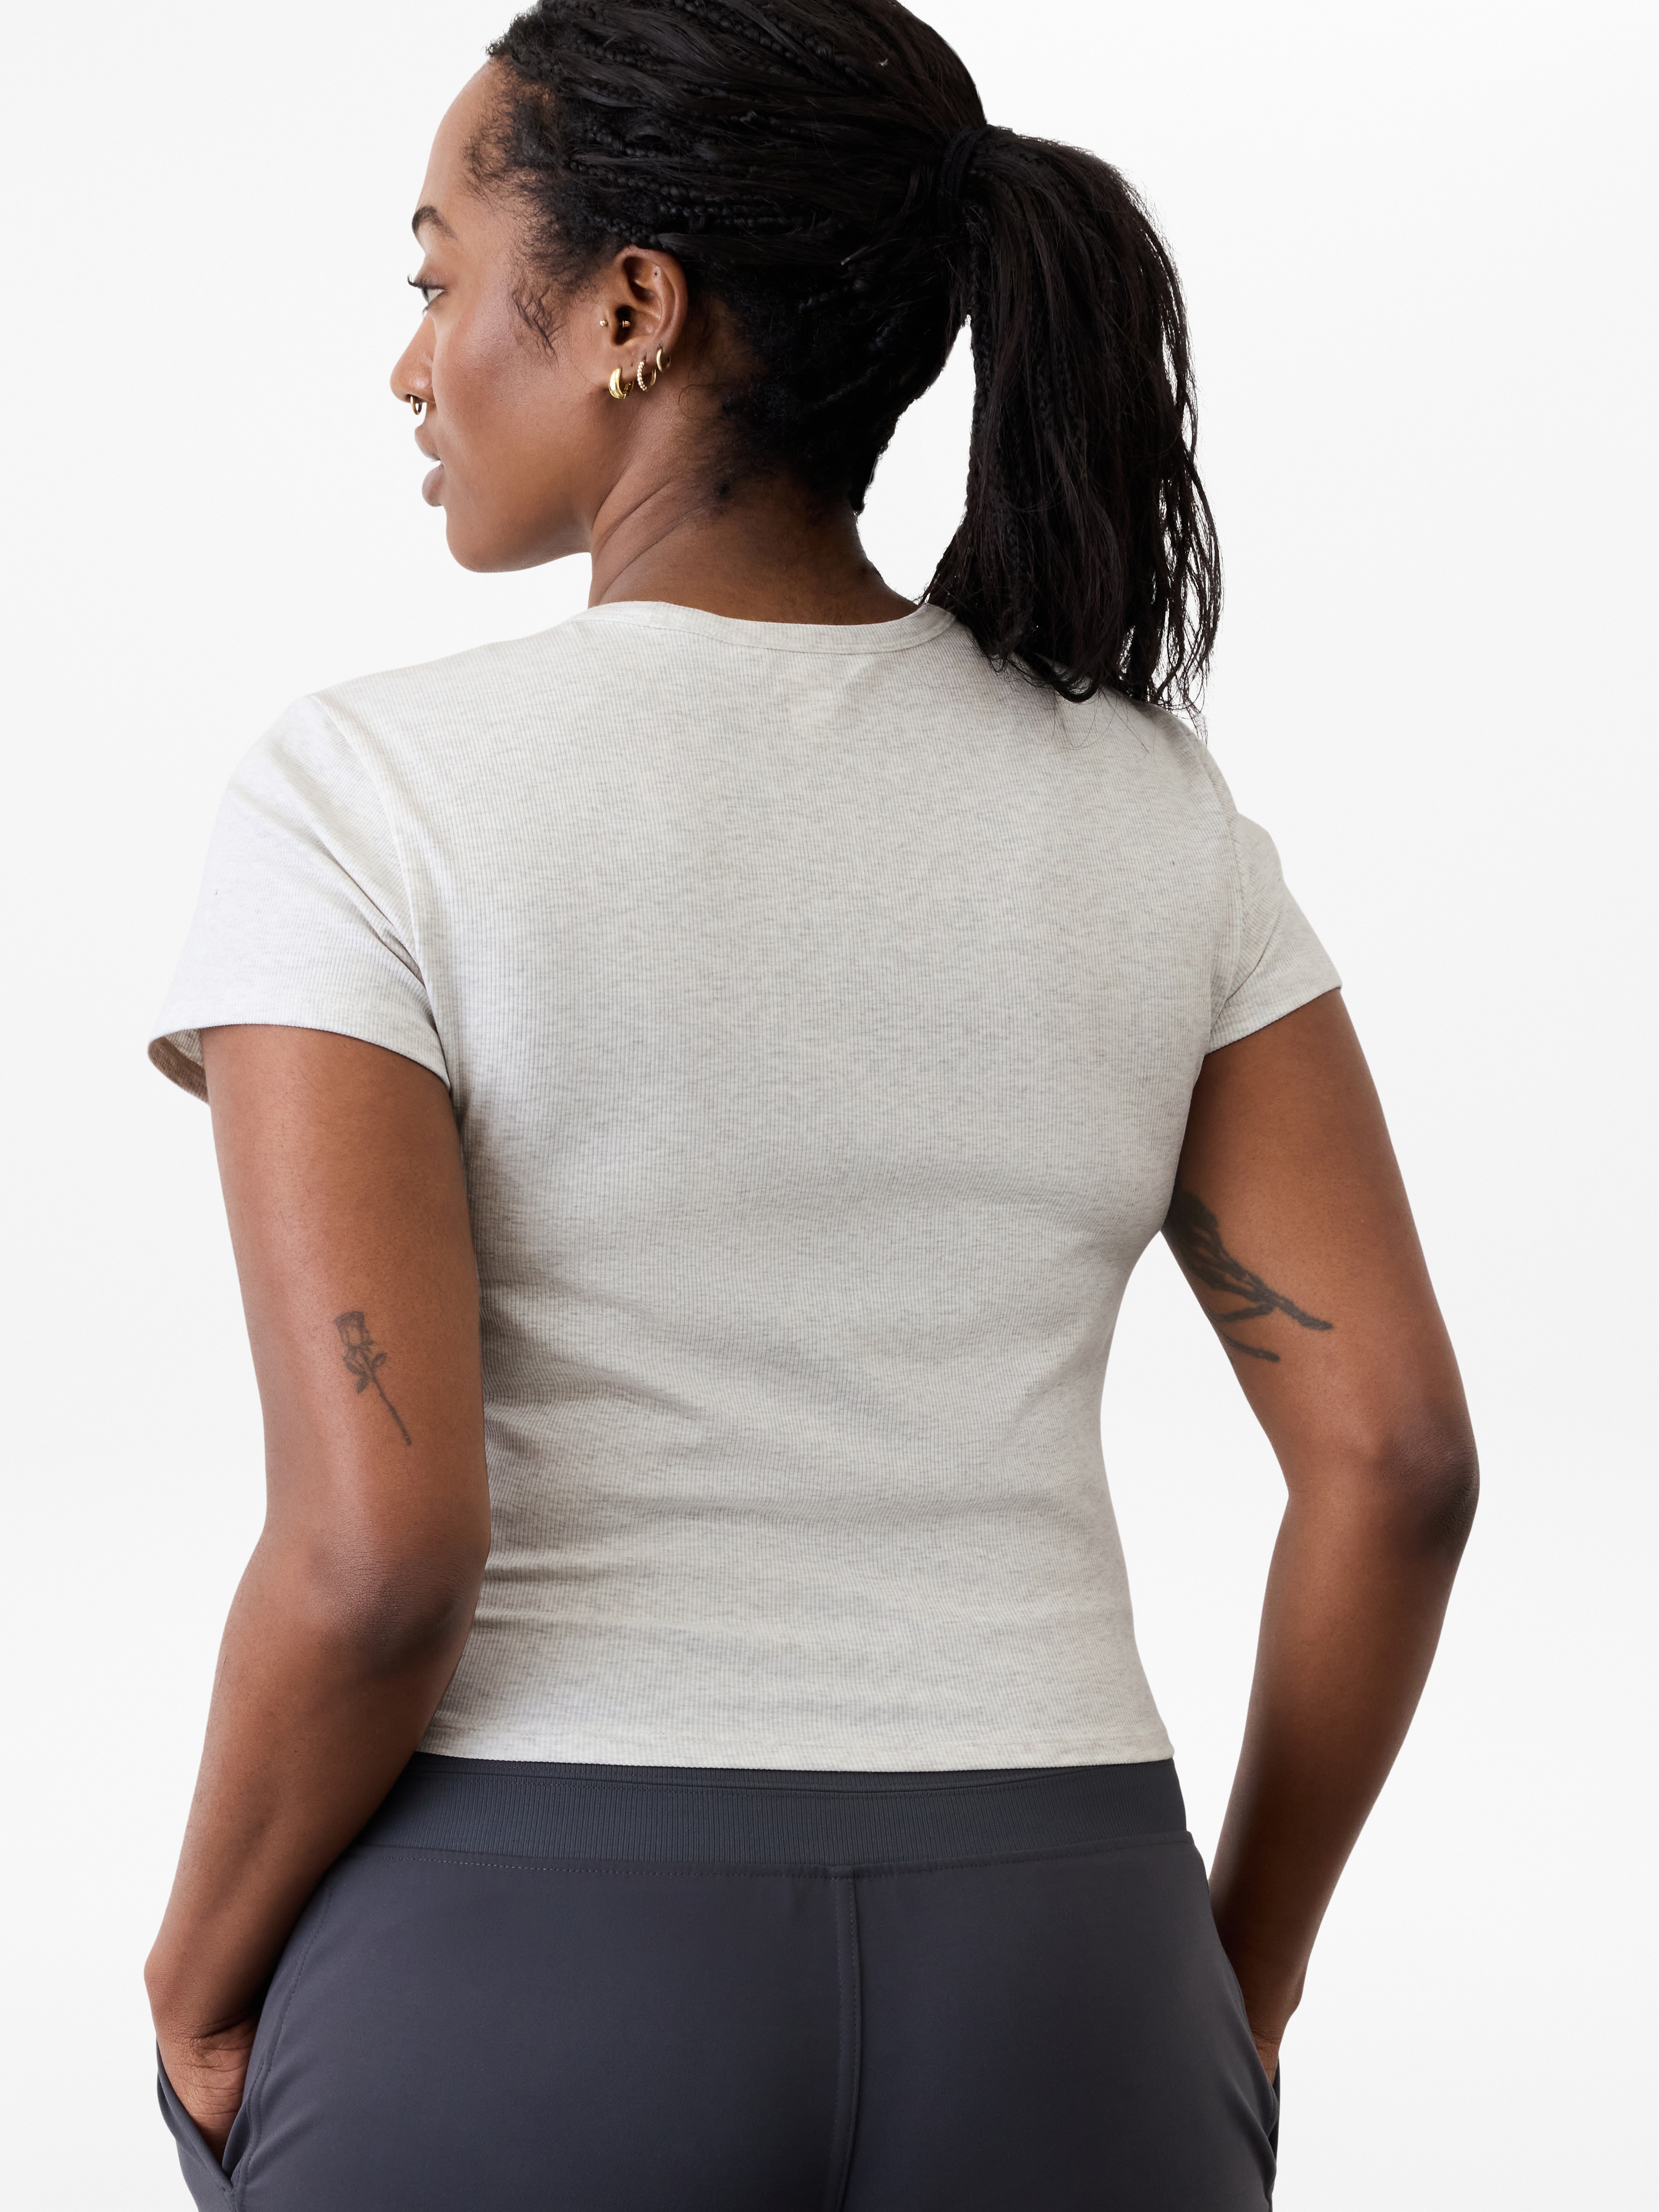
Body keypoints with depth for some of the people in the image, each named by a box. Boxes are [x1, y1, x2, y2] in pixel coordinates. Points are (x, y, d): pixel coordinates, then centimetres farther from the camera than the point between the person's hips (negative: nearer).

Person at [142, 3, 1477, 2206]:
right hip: (1024, 2020, 4)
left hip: (524, 2017, -3)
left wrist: (207, 1990, -2)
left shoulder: (367, 804, -12)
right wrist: (1228, 1993, 11)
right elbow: (1396, 1457, -2)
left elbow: (374, 1540, -20)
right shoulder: (1151, 817, 1)